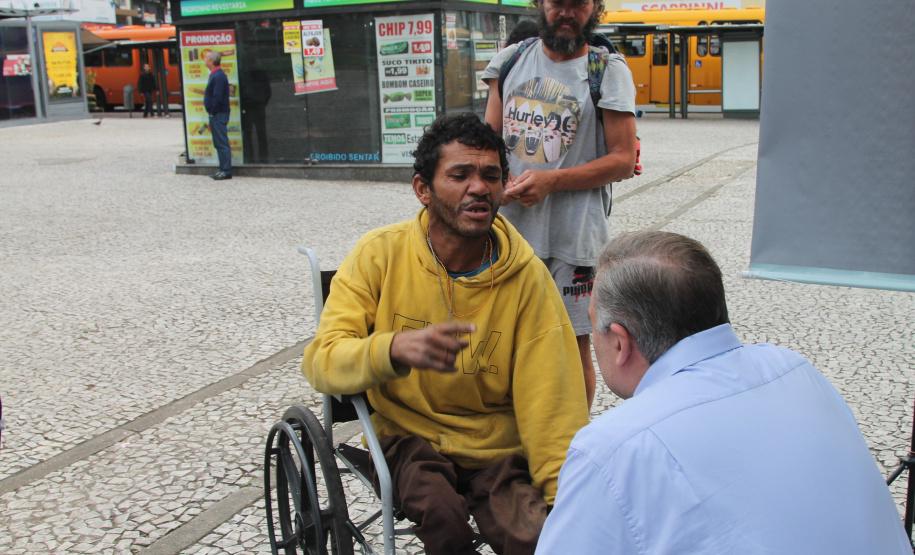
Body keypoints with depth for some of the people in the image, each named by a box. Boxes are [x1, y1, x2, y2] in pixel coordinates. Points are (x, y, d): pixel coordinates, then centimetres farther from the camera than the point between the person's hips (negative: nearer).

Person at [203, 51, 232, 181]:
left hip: (218, 115, -10)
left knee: (222, 143, -7)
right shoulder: (214, 75, 16)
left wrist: (213, 112, -17)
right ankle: (223, 170, 18)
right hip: (216, 115, 10)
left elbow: (218, 97, -22)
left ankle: (226, 171, -5)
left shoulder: (218, 76, -16)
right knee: (219, 144, 13)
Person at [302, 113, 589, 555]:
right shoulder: (380, 254, -8)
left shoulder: (527, 275, -8)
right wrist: (396, 349, -35)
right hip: (407, 434, 0)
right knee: (442, 512, -30)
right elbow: (322, 361, -15)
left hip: (498, 445, 0)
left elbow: (552, 401, -8)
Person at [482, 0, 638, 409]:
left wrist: (550, 181, -16)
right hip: (511, 225, 4)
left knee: (574, 344, 4)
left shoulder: (609, 71, -2)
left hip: (574, 233, -3)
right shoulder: (510, 60, 10)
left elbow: (623, 161, -6)